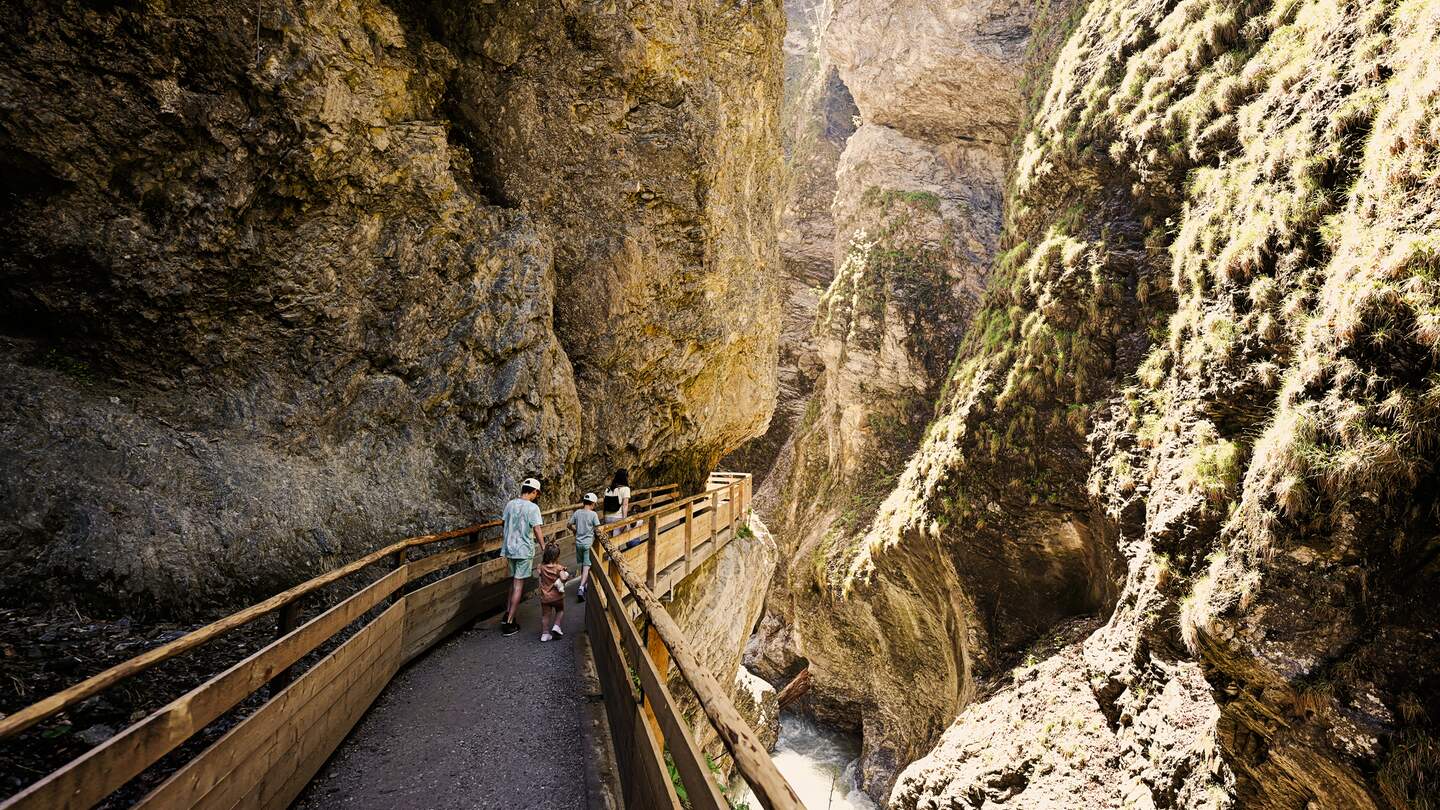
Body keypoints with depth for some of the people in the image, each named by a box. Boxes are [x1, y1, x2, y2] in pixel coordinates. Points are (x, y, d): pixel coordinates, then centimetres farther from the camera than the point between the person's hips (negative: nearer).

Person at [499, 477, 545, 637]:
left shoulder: (510, 504, 4)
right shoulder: (532, 508, -13)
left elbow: (506, 526, 11)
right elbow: (537, 531, -14)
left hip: (509, 548, 6)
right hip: (524, 551, -6)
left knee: (513, 582, 20)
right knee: (519, 585, -1)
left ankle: (508, 614, 18)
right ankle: (509, 623, -1)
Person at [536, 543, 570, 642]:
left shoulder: (542, 566, -6)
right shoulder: (559, 567, -16)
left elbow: (538, 574, 10)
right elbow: (563, 578, -27)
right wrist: (567, 576, -8)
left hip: (545, 596, 3)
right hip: (557, 596, -3)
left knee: (545, 615, 13)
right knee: (560, 611, 22)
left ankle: (545, 633, 15)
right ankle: (556, 626, 5)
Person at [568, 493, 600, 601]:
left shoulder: (577, 512, -1)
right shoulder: (593, 514, -13)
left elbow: (570, 525, 5)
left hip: (578, 542, 5)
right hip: (588, 543, -5)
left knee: (582, 565, 19)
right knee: (586, 566, -3)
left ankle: (586, 584, 33)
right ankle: (581, 587, -16)